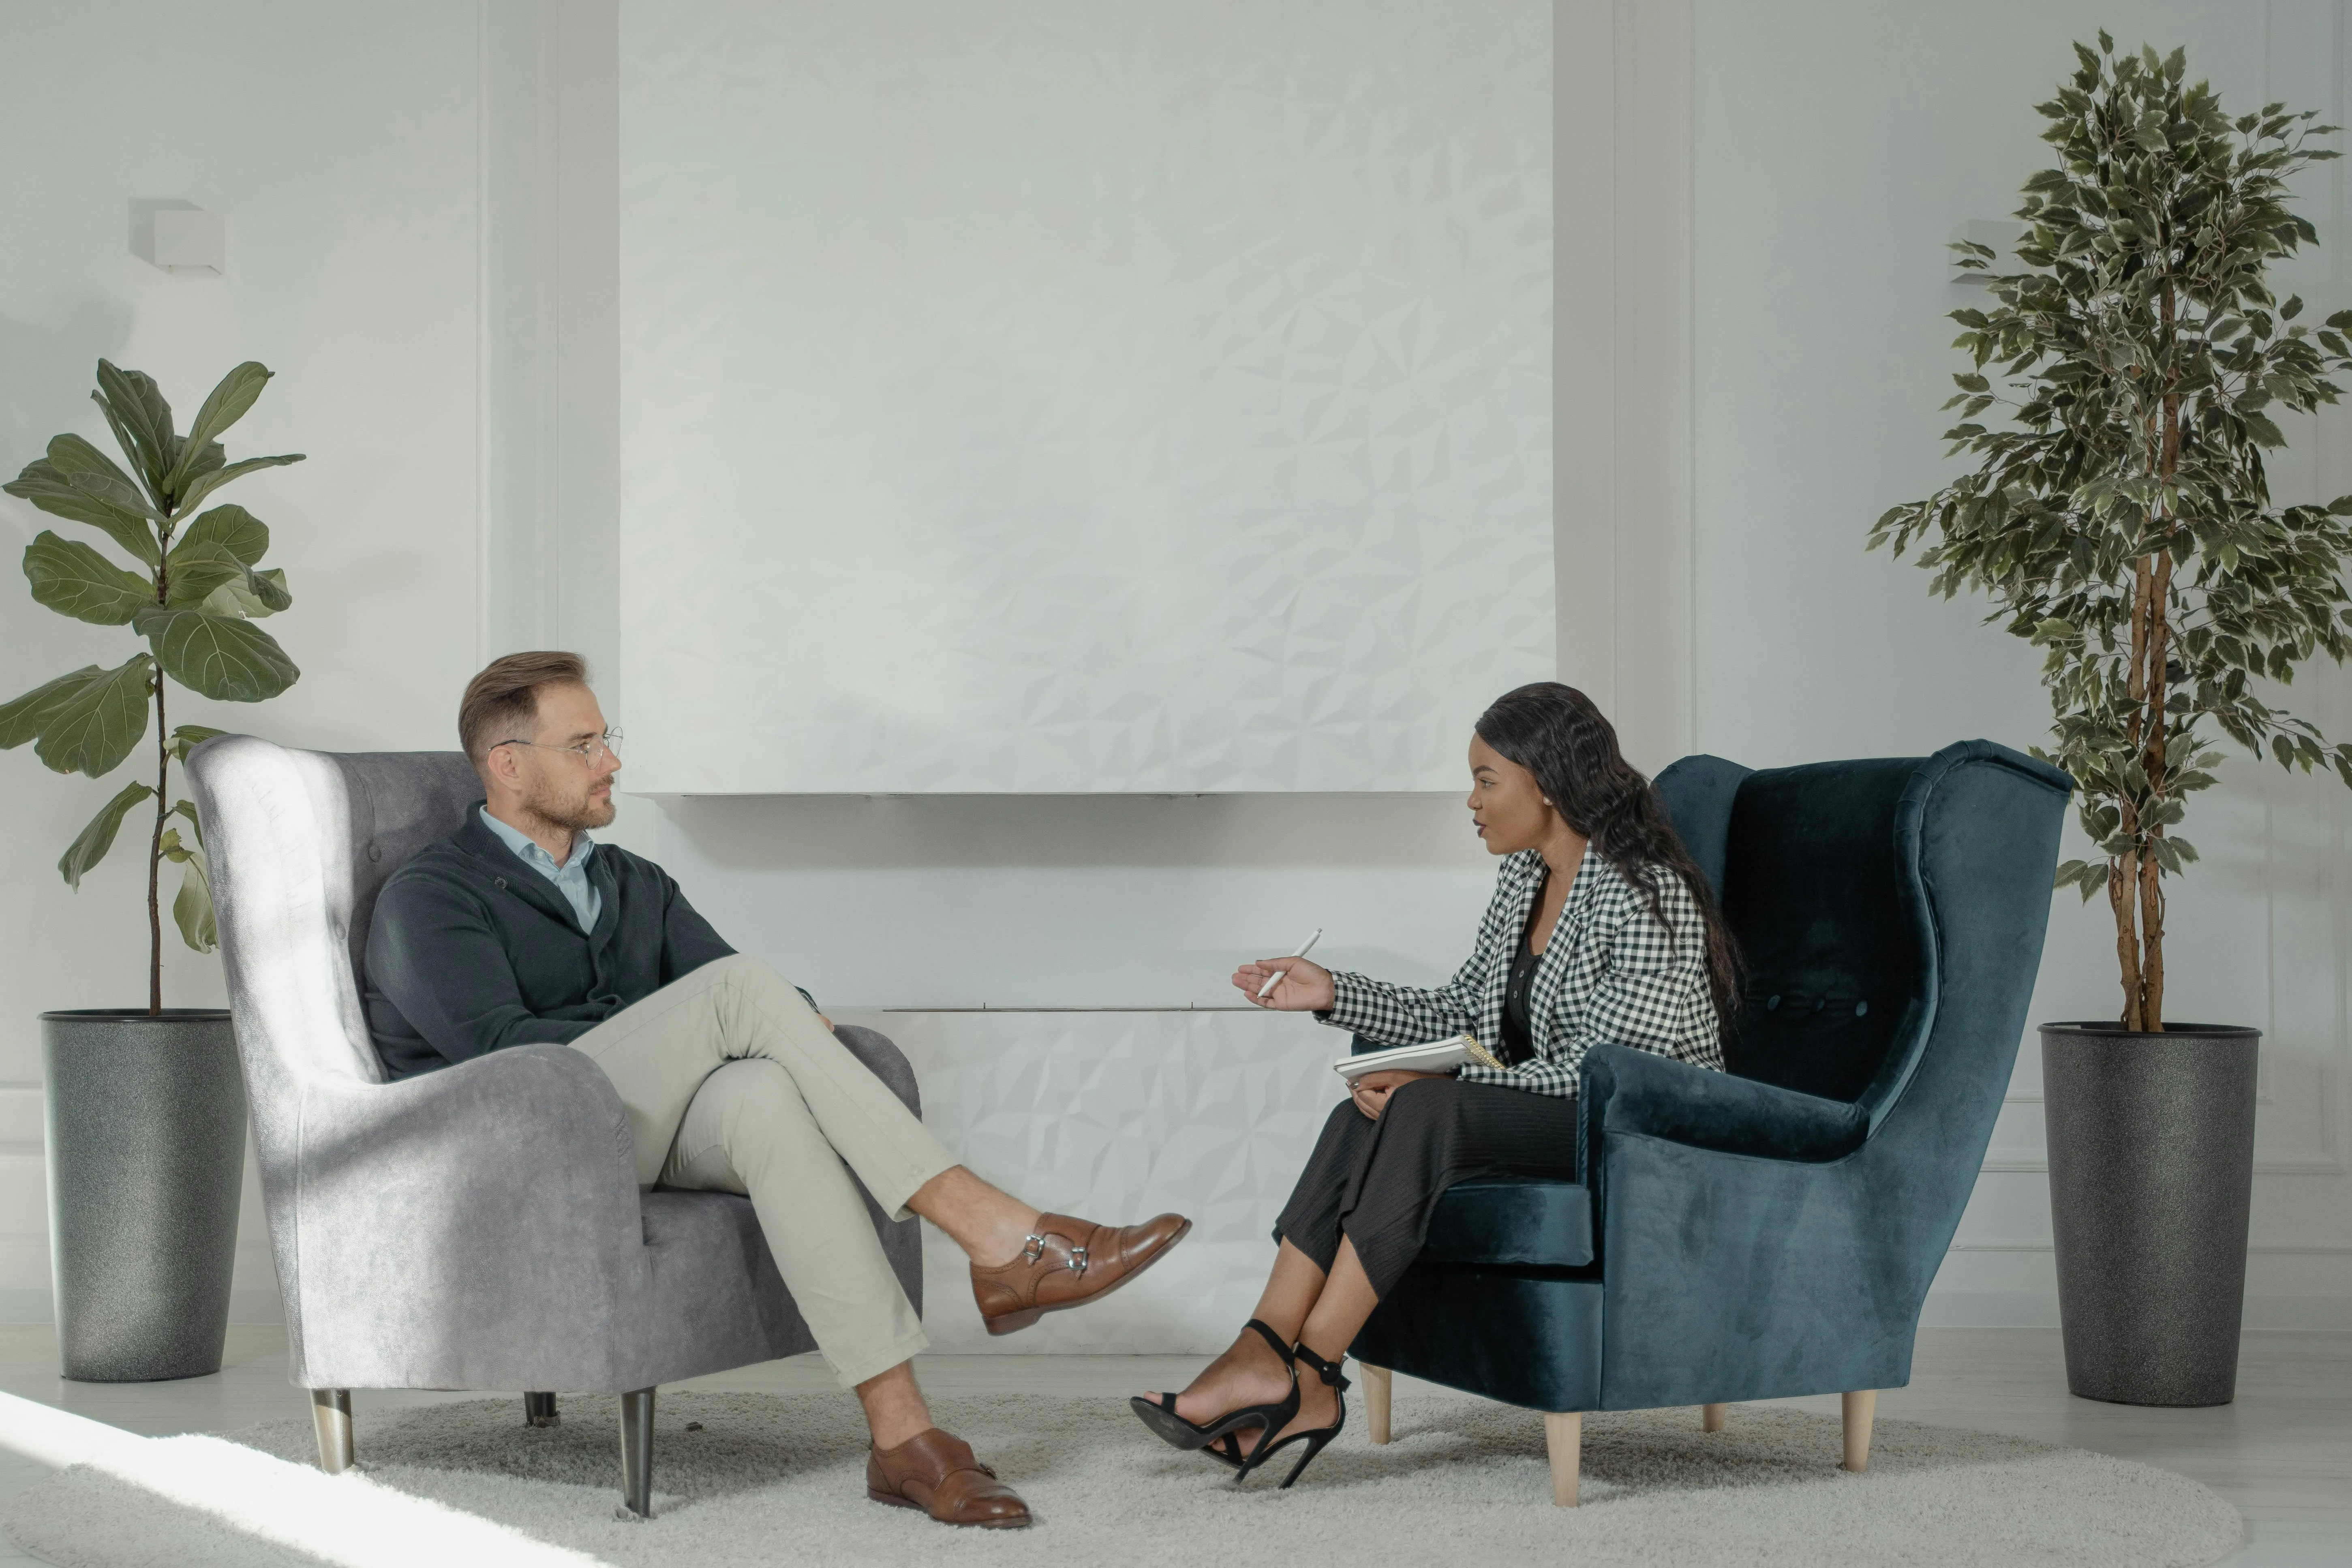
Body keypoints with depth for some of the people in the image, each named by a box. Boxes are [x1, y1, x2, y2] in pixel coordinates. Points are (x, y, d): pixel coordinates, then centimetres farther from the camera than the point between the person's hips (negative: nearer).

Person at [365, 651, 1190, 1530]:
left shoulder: (635, 886, 24)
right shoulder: (431, 898, 3)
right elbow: (497, 1044, -13)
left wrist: (792, 1025, -13)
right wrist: (700, 1030, -15)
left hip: (647, 1132, 5)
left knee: (766, 1096, -34)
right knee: (740, 987, -27)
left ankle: (902, 1435, -44)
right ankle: (999, 1242, -35)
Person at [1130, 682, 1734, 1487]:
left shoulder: (1646, 896, -18)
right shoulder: (1523, 879, 9)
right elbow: (1461, 1013, 16)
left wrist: (1433, 1087, -24)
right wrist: (1331, 992, 5)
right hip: (1545, 1122, 8)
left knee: (1424, 1112, -30)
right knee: (1362, 1117, -17)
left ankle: (1305, 1376, -27)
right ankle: (1263, 1354, -26)